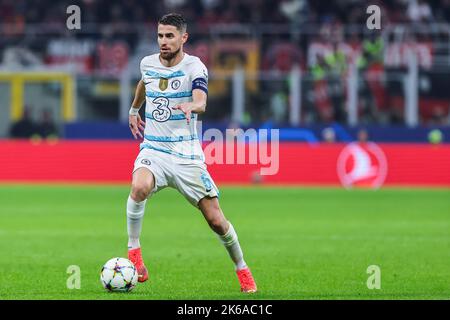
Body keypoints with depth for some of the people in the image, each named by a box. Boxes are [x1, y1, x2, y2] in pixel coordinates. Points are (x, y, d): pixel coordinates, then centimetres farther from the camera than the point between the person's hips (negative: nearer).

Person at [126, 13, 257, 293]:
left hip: (186, 155, -2)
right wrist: (134, 110, 40)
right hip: (153, 151, 2)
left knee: (216, 220, -2)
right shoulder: (148, 63, 4)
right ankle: (133, 251, -19)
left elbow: (201, 102, -30)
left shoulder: (195, 67, -10)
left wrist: (190, 106, -52)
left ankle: (242, 269, 22)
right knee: (139, 187, -33)